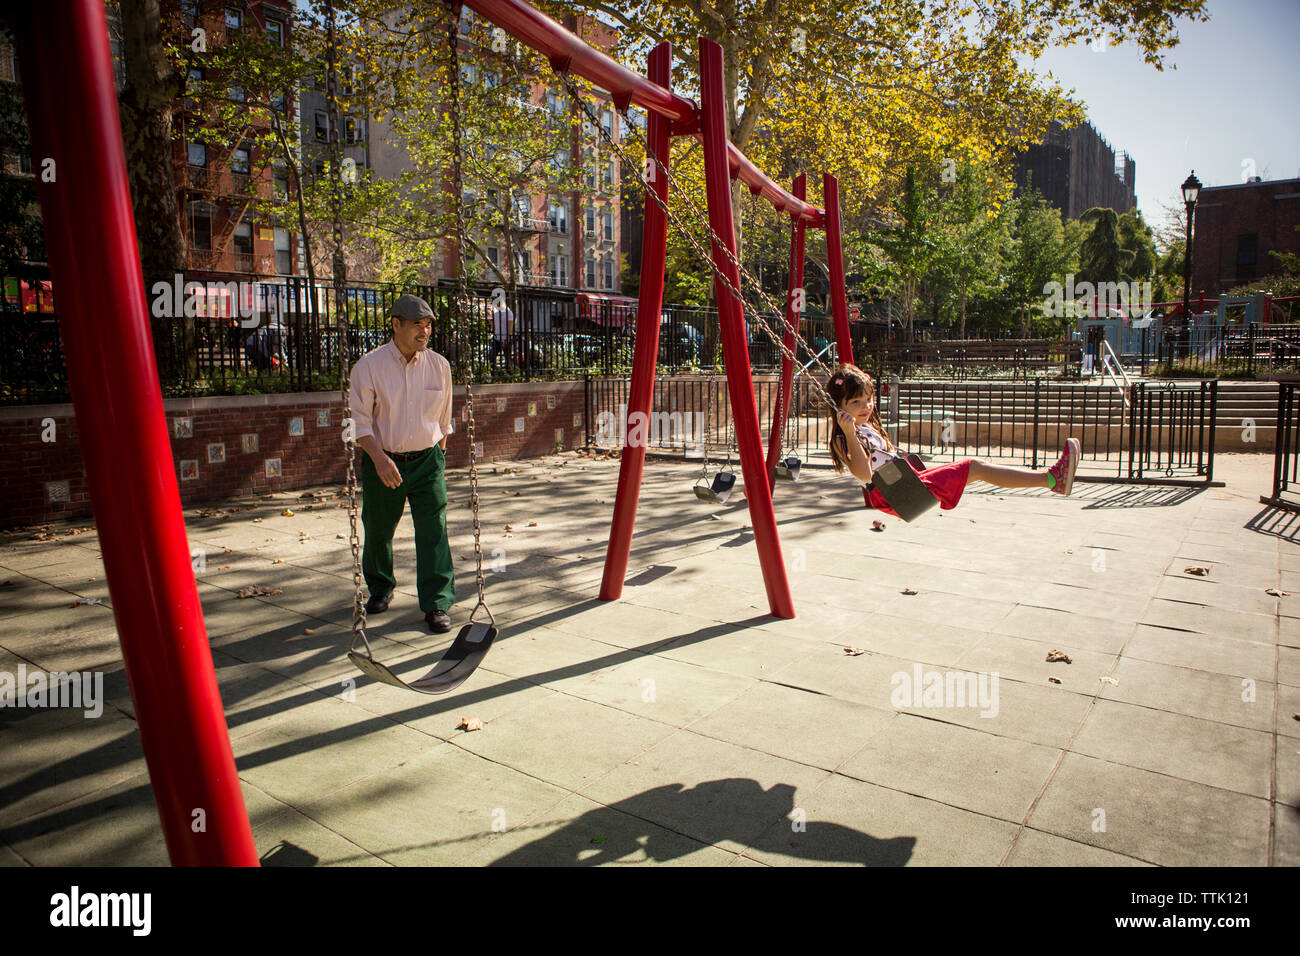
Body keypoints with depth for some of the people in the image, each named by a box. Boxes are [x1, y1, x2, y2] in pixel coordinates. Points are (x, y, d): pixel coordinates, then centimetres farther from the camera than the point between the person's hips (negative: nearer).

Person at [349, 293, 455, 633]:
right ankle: (380, 588, 37)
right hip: (383, 462, -1)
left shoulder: (439, 365, 2)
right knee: (377, 530, 12)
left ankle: (437, 604, 1)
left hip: (427, 461, 1)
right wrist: (379, 458, -21)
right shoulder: (369, 365, -7)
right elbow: (359, 419, -9)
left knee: (434, 532, -6)